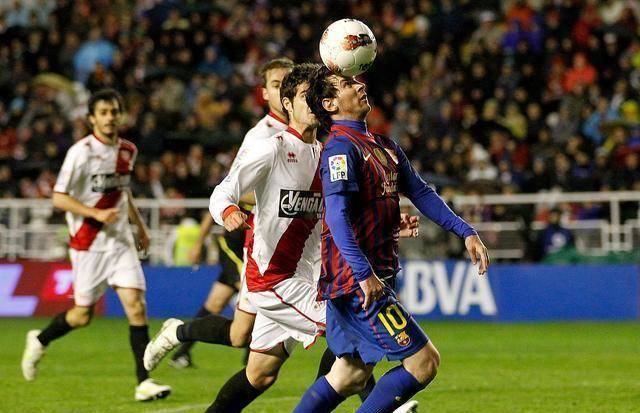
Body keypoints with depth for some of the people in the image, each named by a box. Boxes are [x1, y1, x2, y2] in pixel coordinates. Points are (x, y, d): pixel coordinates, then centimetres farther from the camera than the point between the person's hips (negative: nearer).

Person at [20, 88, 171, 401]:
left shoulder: (127, 151, 7)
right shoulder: (82, 152, -13)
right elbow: (58, 198, -13)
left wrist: (139, 224, 22)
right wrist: (96, 214, -22)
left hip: (121, 241, 5)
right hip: (88, 244, -5)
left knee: (136, 307, -9)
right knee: (82, 315, 3)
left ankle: (144, 383, -9)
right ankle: (39, 341, 33)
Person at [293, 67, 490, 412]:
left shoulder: (384, 147, 16)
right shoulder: (341, 148, -13)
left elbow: (420, 193, 19)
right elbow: (337, 216, -23)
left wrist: (465, 232, 10)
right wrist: (364, 273, -31)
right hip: (357, 280, -10)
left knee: (351, 374, 14)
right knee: (424, 361, -8)